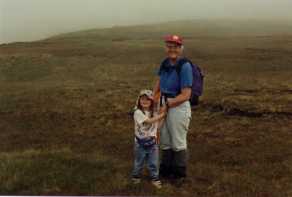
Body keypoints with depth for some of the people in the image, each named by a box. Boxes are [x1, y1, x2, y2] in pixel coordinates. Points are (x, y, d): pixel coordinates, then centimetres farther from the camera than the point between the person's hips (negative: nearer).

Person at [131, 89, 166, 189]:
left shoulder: (154, 112, 1)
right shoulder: (138, 112, -17)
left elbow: (157, 125, 9)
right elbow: (149, 121, -26)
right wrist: (162, 115, -25)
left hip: (152, 142, 3)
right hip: (141, 142, -3)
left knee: (154, 162, 9)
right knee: (139, 162, 16)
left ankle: (155, 178, 24)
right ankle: (136, 176, 36)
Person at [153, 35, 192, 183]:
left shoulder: (185, 66, -19)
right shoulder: (165, 63, 2)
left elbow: (185, 95, -21)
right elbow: (158, 85, 7)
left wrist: (167, 105, -20)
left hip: (179, 107, -7)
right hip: (166, 105, 7)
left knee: (178, 143, 9)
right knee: (165, 141, 19)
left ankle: (180, 174, 27)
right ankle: (165, 170, 37)